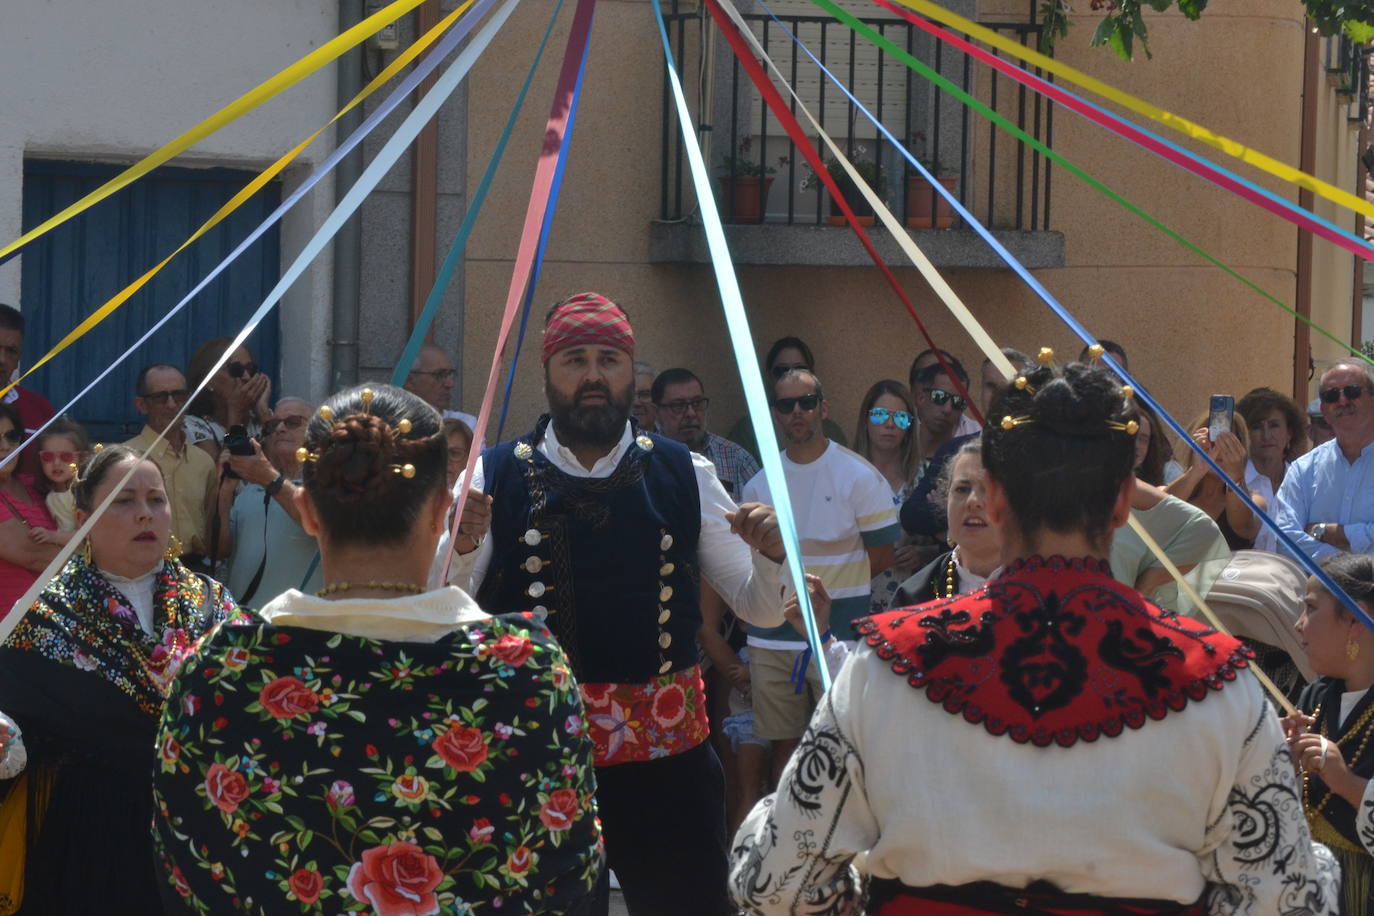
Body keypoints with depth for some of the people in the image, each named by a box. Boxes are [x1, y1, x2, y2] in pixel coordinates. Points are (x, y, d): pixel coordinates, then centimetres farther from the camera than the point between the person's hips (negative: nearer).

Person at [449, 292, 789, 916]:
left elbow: (761, 609, 7)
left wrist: (770, 555, -14)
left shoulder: (684, 475, 5)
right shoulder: (492, 478, -2)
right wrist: (460, 549, -28)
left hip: (667, 752, 2)